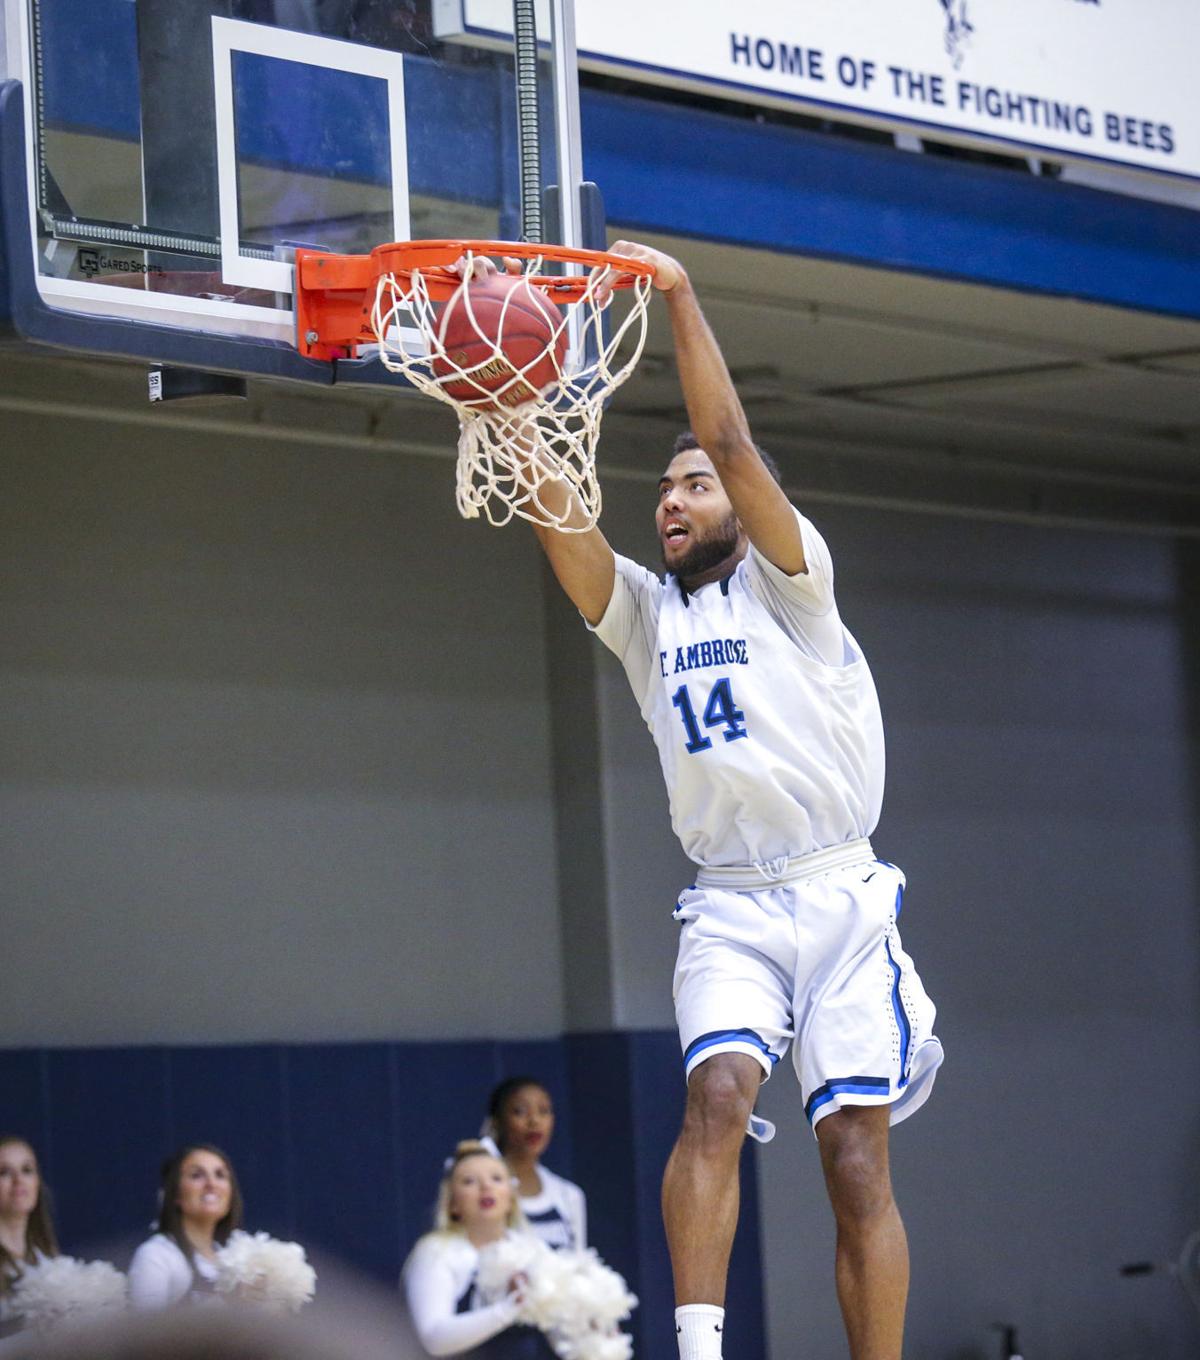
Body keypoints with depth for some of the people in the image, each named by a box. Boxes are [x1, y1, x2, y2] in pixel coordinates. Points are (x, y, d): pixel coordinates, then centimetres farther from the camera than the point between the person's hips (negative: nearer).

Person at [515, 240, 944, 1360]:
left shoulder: (785, 586, 6)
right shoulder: (643, 612, 16)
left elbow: (734, 446, -8)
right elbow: (557, 513, 1)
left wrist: (681, 298, -11)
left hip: (842, 897, -2)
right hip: (728, 905, 2)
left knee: (856, 1160, -5)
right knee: (717, 1095, -24)